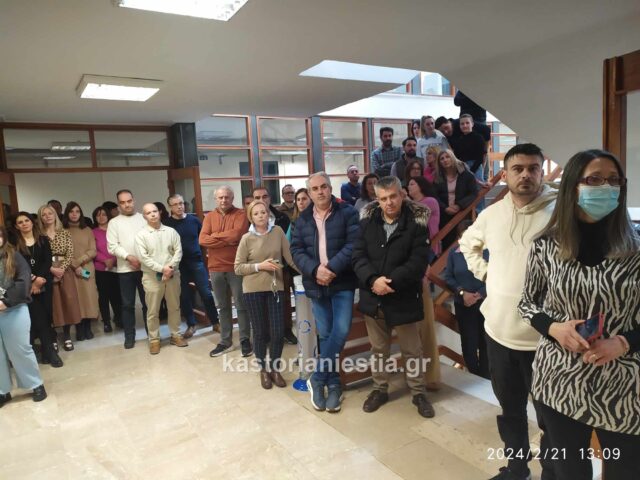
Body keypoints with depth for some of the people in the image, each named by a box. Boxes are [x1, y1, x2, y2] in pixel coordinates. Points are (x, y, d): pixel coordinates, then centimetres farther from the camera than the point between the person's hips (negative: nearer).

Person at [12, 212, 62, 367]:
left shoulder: (43, 240, 9)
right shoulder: (15, 244, 4)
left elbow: (47, 261, 0)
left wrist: (39, 278, -13)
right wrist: (33, 279, -14)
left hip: (45, 283, 2)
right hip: (27, 286, -2)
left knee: (46, 317, 3)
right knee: (38, 318, -7)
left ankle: (45, 350, 15)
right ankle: (50, 351, -1)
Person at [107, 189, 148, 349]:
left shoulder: (143, 218, 8)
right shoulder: (114, 222, 6)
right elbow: (112, 246, -2)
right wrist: (129, 257, -14)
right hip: (125, 269, 0)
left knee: (148, 302, 7)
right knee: (127, 304, 6)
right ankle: (129, 336, 17)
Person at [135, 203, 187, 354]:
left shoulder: (171, 231, 4)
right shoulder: (141, 234, -3)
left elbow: (178, 251, -1)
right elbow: (143, 257, -11)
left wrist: (170, 267, -16)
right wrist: (161, 269, -17)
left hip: (172, 275, 3)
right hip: (152, 277, -2)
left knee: (174, 307, 12)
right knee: (153, 311, 4)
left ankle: (175, 335, 25)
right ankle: (154, 339, 17)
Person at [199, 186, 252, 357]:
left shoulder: (240, 214, -4)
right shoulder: (209, 217, 8)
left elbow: (236, 235, -21)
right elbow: (202, 240, -7)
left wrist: (215, 235, -8)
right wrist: (227, 239, -14)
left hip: (236, 267, -4)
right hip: (215, 268, 4)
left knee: (241, 305, 5)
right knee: (223, 306, 13)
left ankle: (245, 340, 17)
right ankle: (225, 341, 23)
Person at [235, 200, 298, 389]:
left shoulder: (278, 232, -1)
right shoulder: (247, 238, -4)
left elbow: (290, 256, -1)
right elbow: (237, 268, -2)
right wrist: (259, 266, -14)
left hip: (276, 287, 1)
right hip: (253, 290, -1)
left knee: (278, 331, 2)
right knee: (260, 332, 8)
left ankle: (275, 368, 24)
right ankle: (263, 369, 28)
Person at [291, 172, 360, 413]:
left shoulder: (347, 212, -3)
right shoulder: (303, 219, 9)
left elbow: (353, 245, -12)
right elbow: (296, 251, 2)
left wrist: (332, 269, -22)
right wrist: (315, 270, -16)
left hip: (342, 283, -3)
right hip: (316, 285, 3)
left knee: (341, 331, -12)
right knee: (325, 335, 8)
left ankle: (317, 379, 4)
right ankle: (333, 384, 21)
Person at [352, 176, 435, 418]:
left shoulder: (416, 221, -9)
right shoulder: (367, 221, 0)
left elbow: (418, 261, -15)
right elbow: (358, 256, -5)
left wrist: (391, 281, -22)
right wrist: (373, 280, -21)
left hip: (403, 298, -3)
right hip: (373, 297, 3)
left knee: (411, 349, 13)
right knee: (378, 348, 18)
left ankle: (419, 393, 33)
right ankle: (380, 389, 37)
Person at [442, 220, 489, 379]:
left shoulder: (487, 251, -5)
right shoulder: (453, 253, 4)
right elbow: (447, 277, 2)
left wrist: (481, 294, -16)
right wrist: (462, 292, -9)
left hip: (486, 303, -2)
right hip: (464, 305, 2)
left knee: (485, 341, 6)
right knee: (468, 342, 6)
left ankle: (486, 377, 24)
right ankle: (474, 376, 24)